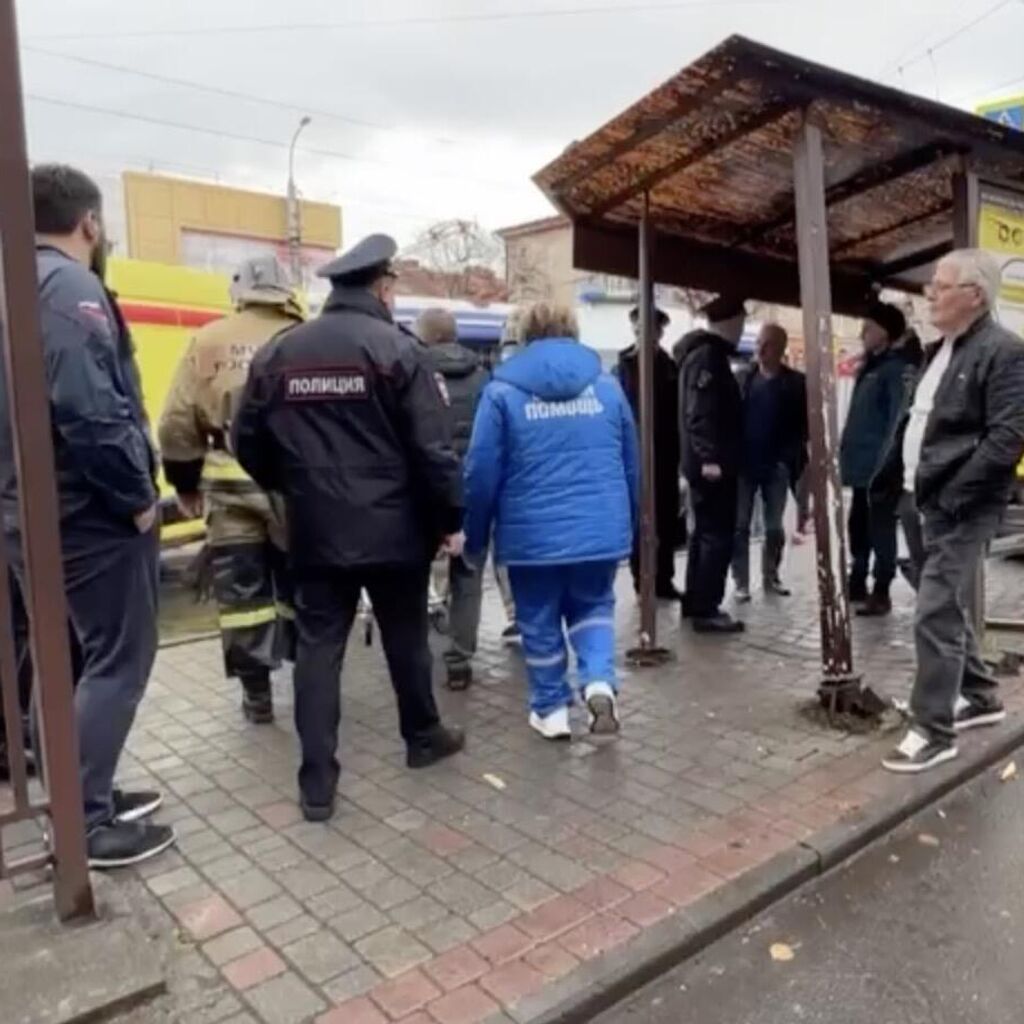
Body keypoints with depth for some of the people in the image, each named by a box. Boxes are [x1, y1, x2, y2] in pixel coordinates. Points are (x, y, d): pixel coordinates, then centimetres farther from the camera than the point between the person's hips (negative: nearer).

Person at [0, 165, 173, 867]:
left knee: (92, 656, 19)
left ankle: (88, 796, 30)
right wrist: (138, 496, -17)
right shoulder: (71, 286, -15)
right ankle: (85, 824, 9)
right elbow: (91, 411, -28)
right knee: (120, 660, 1)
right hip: (91, 514, -10)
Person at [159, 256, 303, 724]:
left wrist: (185, 485, 13)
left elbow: (178, 422, 2)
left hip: (230, 480, 0)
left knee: (241, 588, 10)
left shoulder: (208, 341, 3)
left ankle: (257, 693, 17)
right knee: (297, 581, 16)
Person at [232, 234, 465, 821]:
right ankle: (424, 737, 34)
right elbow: (433, 447, -13)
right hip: (393, 528, -3)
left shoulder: (278, 352, 6)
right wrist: (450, 519, -4)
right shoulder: (397, 348, -9)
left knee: (318, 647, 7)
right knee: (406, 637, 15)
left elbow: (248, 442, 9)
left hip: (316, 531, 3)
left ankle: (318, 782, 9)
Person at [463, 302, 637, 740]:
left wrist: (475, 537, 6)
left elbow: (481, 473, -5)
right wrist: (629, 524, 24)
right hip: (600, 529, 3)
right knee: (593, 608, 21)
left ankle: (551, 709, 24)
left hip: (533, 533, -2)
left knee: (539, 623, 14)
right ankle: (600, 683, 0)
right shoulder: (607, 385, 7)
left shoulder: (502, 391, -2)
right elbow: (631, 465, 13)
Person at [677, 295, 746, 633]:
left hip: (706, 463, 10)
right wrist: (710, 457, -27)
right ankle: (706, 609, -4)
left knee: (705, 533, 15)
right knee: (718, 536, -7)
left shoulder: (707, 354, 18)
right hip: (712, 464, -10)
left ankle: (695, 603, 22)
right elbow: (699, 412, -23)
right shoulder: (708, 356, -13)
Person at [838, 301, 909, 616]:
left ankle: (881, 593, 6)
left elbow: (898, 418, -15)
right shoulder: (867, 367, 18)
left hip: (880, 467, -8)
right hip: (861, 465, 8)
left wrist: (886, 461, -19)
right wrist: (846, 451, 16)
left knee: (880, 530, -1)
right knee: (859, 528, 14)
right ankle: (857, 584, 24)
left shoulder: (896, 368, -8)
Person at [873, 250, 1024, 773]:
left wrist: (955, 494, -21)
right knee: (949, 606, 18)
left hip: (963, 505, -9)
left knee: (935, 613, -10)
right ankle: (980, 696, 34)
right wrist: (890, 474, 11)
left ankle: (933, 729, 0)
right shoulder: (938, 351, 15)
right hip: (933, 500, 9)